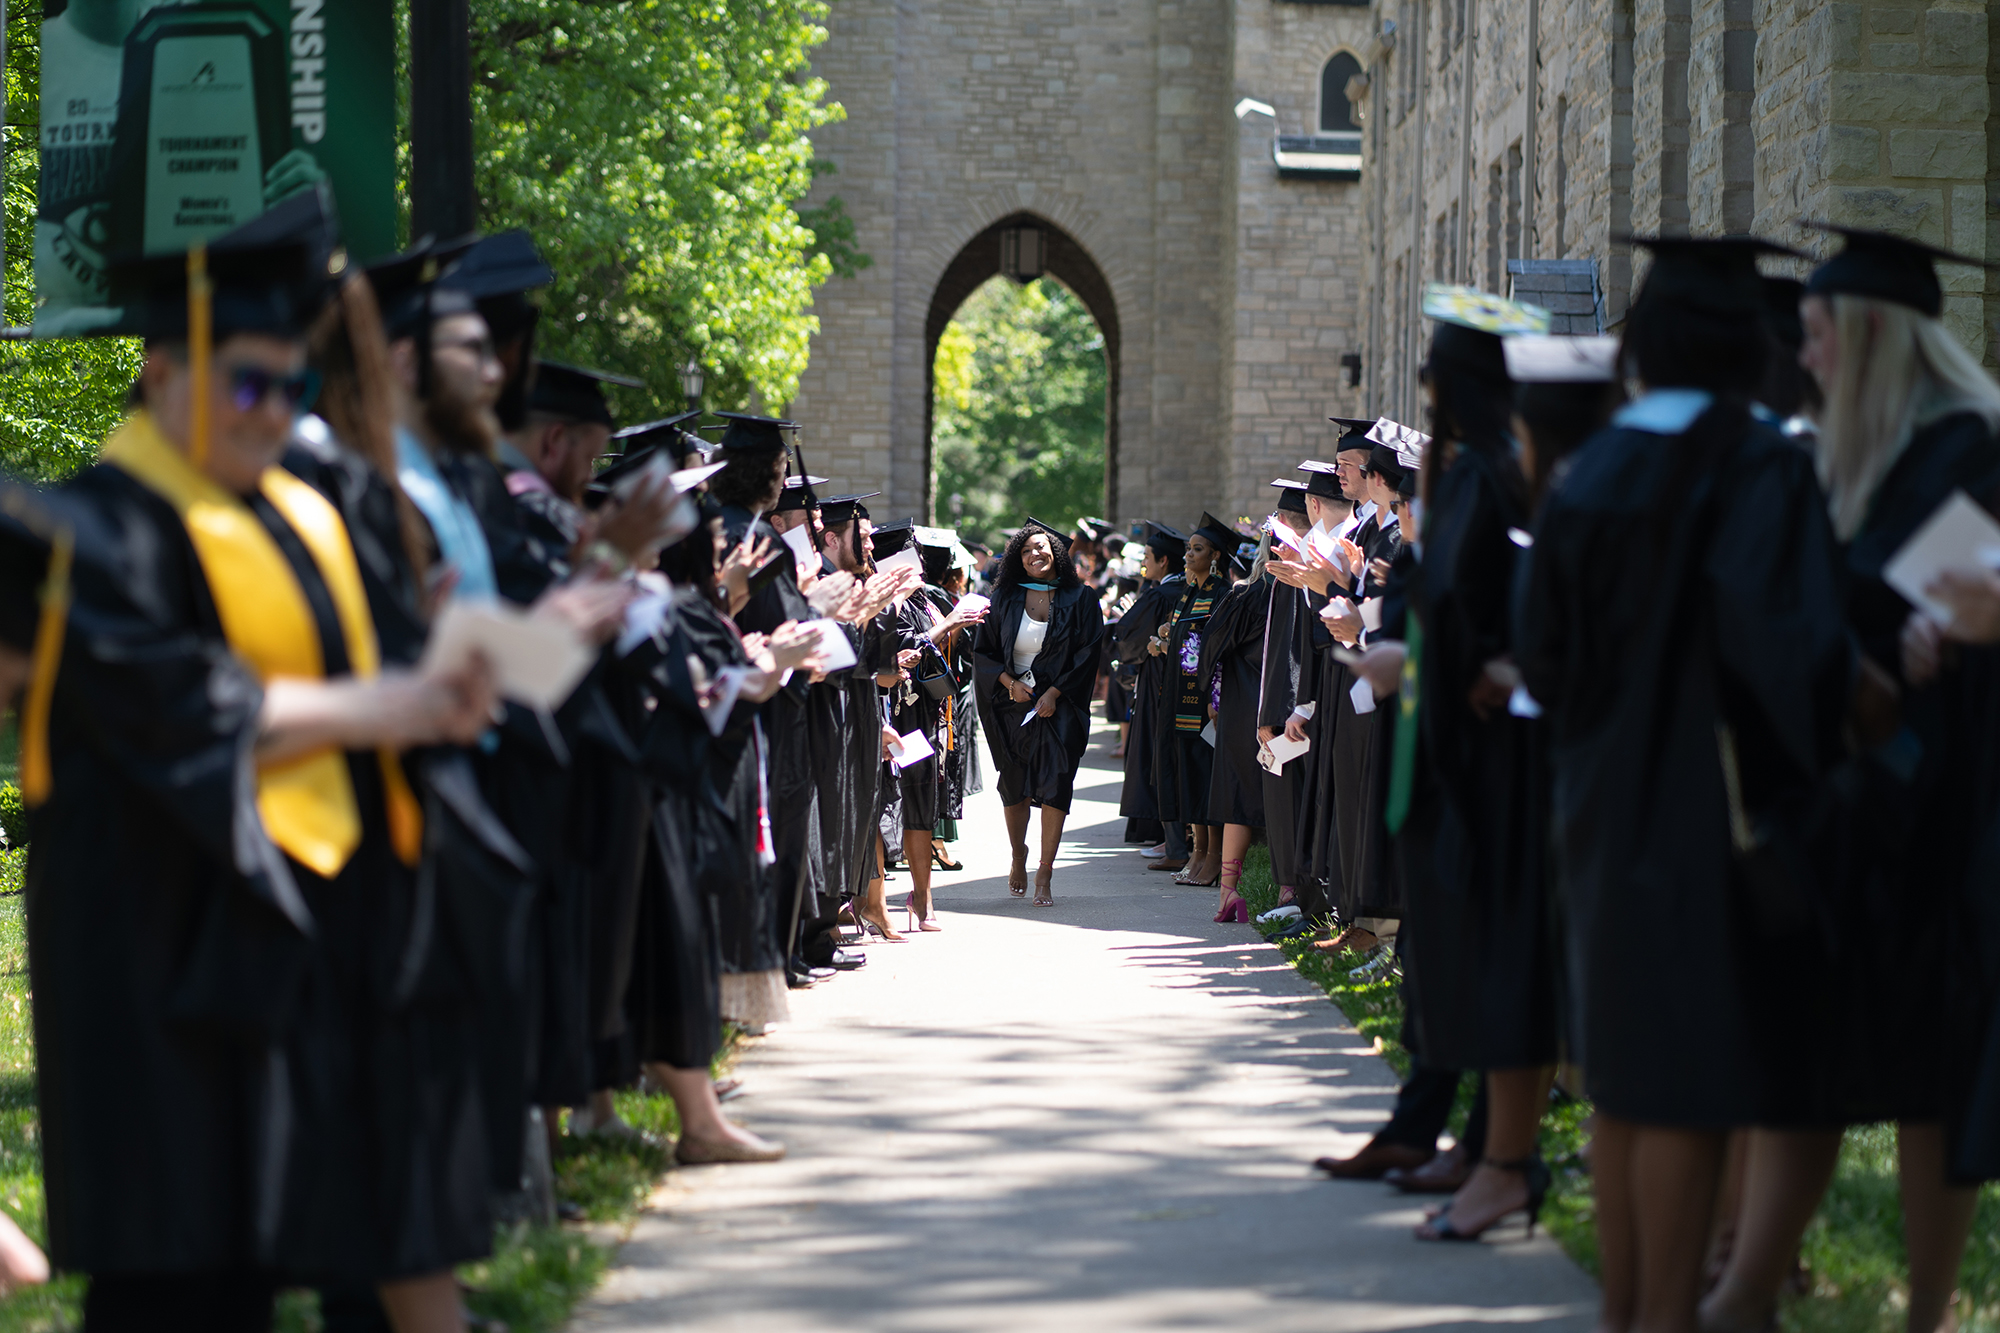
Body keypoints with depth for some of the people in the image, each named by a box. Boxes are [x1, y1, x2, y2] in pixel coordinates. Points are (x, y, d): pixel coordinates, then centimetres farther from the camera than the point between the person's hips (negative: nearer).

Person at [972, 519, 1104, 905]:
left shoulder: (1079, 599, 1)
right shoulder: (1005, 599, 6)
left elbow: (1088, 653, -2)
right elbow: (983, 650, 7)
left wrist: (1054, 692, -12)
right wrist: (1009, 681, -10)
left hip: (1058, 704, -2)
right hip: (1013, 702, 2)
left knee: (1054, 784, -11)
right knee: (1014, 785, 9)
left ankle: (1044, 874, -11)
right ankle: (1018, 855, 32)